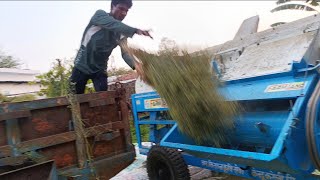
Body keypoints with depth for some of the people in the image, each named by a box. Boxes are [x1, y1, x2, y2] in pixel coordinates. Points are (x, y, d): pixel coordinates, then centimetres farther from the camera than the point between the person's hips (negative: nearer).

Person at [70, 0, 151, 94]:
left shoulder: (121, 33, -2)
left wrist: (135, 64, -36)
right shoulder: (100, 14, -12)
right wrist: (135, 31, -50)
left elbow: (125, 52, -13)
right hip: (82, 66, -3)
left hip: (100, 69, 3)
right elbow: (113, 24, -34)